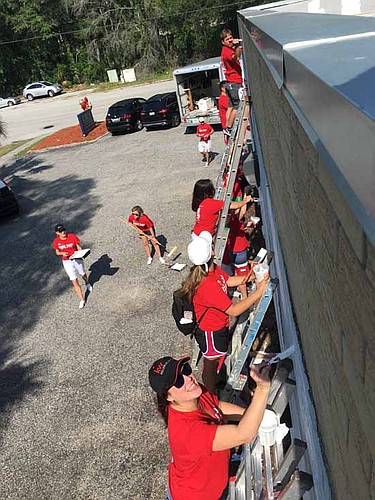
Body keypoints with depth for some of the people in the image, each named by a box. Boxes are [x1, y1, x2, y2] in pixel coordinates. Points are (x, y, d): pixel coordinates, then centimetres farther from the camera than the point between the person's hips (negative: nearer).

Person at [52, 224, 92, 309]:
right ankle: (82, 300, 7)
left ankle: (87, 283, 62)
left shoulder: (72, 236, -12)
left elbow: (79, 247, -3)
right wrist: (62, 253, -18)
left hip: (77, 259, 0)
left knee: (83, 274, 25)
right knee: (74, 282, -4)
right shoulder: (56, 241, -9)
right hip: (67, 262, 0)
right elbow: (57, 252, 5)